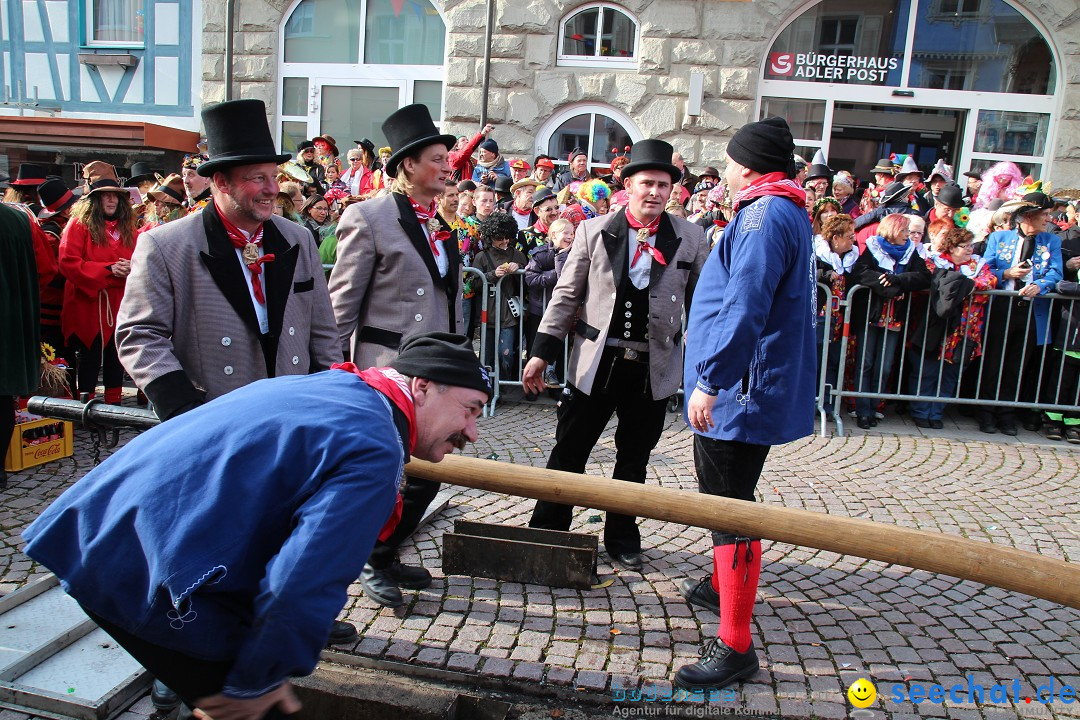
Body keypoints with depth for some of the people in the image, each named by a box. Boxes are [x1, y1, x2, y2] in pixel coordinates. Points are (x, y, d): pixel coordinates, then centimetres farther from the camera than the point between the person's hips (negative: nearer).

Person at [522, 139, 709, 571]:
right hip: (596, 364, -1)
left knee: (634, 461, 14)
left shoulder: (690, 238, 2)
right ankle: (545, 532, 22)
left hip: (654, 369, 1)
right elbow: (567, 295, 3)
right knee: (568, 453, 6)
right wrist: (543, 352, -1)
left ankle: (622, 539, 32)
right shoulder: (594, 231, 1)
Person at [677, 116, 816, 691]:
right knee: (723, 498, 25)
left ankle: (734, 645, 1)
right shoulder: (781, 212, 18)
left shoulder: (765, 215, -17)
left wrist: (710, 380, -29)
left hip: (739, 392, -11)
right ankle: (722, 586, 44)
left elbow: (744, 306, -29)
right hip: (737, 391, 11)